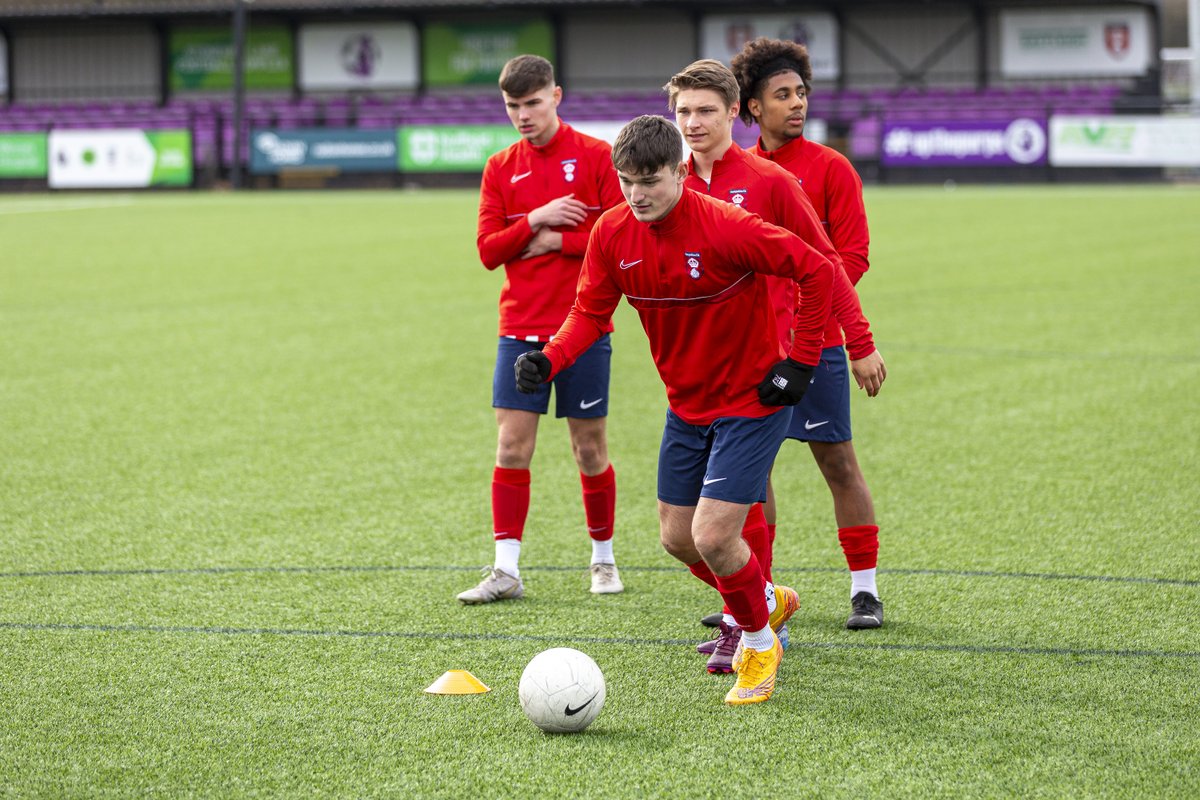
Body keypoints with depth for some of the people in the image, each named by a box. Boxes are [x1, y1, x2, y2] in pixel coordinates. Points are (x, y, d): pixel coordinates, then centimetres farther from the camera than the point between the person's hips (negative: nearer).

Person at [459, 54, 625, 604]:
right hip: (520, 329, 3)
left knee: (589, 449, 5)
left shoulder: (595, 157, -2)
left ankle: (604, 559, 21)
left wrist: (554, 241, -11)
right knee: (512, 446, -5)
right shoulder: (501, 169, 8)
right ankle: (506, 570, -4)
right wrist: (535, 220, -13)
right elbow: (489, 250, 2)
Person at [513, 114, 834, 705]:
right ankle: (769, 601, 39)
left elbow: (817, 272, -19)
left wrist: (801, 363, -17)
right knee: (677, 538, 10)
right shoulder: (612, 234, -8)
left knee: (712, 537, -14)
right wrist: (548, 360, -20)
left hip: (752, 400, -6)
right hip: (686, 405, 6)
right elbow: (590, 312, -1)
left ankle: (759, 642, 14)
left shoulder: (726, 228, -25)